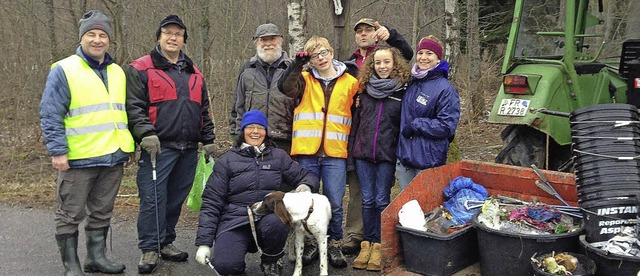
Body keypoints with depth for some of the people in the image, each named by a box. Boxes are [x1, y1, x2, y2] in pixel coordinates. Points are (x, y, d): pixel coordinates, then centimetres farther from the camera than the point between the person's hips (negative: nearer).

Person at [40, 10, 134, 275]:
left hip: (113, 158, 6)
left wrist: (129, 147, 16)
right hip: (78, 159, -5)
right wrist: (58, 151, -15)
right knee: (70, 214, 5)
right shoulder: (64, 70, -6)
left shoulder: (118, 72, 13)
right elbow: (50, 115, -9)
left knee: (102, 212, 14)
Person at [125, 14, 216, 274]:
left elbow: (204, 110, 20)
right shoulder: (141, 69, 1)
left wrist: (208, 140, 15)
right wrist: (146, 134, -18)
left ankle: (166, 242, 25)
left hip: (188, 149, 5)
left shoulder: (194, 73, 18)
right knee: (153, 198, -6)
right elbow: (134, 106, -7)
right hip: (158, 147, -5)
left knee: (176, 198, 11)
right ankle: (149, 249, 6)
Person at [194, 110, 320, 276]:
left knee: (274, 223, -35)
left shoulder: (279, 156, 12)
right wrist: (204, 242, -4)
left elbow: (307, 176, 16)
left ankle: (270, 262, -1)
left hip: (269, 217, 2)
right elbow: (212, 202, 3)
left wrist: (306, 185, -11)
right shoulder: (227, 161, 6)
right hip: (234, 221, -1)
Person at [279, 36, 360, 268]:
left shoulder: (350, 82, 9)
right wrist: (297, 64, -18)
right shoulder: (305, 79, 8)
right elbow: (286, 87, -11)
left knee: (335, 203, -1)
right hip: (306, 151, 0)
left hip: (335, 153, 0)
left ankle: (334, 245, 17)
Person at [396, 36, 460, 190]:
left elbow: (447, 126, -16)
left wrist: (415, 125, -15)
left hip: (428, 161, -7)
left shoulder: (446, 89, -12)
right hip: (404, 156, 7)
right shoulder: (412, 82, 10)